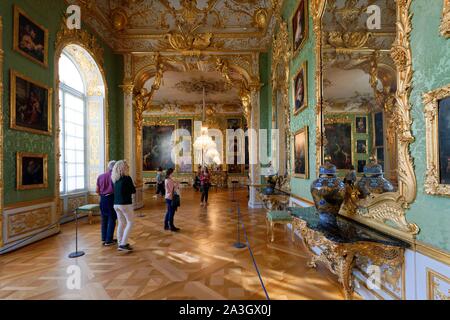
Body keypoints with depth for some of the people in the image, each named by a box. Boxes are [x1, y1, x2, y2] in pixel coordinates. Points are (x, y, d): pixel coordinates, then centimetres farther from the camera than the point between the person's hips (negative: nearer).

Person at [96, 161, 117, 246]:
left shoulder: (100, 176, 6)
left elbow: (97, 191, 11)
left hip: (103, 199, 5)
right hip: (111, 198, -5)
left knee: (104, 219, 15)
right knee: (111, 220, 4)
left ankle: (104, 238, 22)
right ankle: (109, 240, 6)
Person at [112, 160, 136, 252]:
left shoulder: (115, 179, 6)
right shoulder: (127, 178, -13)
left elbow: (116, 190, 14)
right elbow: (133, 191, -6)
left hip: (116, 204, 7)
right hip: (125, 204, -7)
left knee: (121, 223, 15)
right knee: (130, 222, 3)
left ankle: (120, 244, 21)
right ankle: (123, 244, -1)